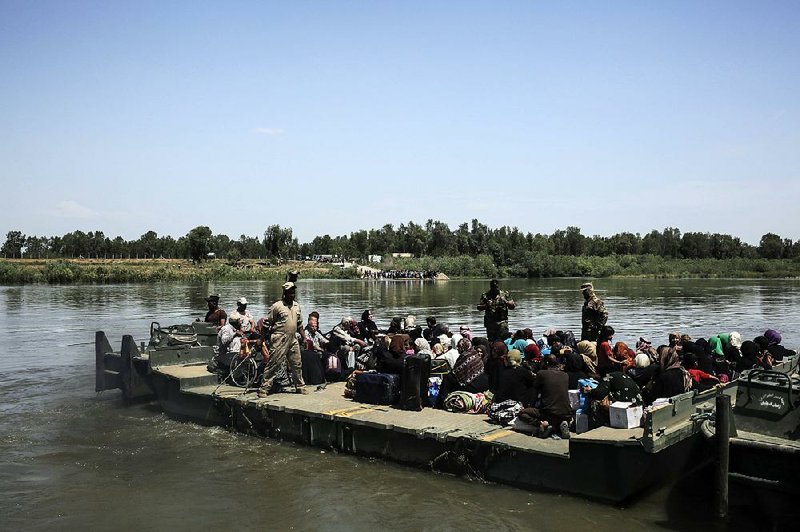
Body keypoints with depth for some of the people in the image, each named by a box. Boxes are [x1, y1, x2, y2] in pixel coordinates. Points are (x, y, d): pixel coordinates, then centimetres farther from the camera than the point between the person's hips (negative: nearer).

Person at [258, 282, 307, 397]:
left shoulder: (296, 306, 13)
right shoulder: (277, 306, -7)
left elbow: (299, 324, 21)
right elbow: (267, 323, -5)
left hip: (293, 339, 6)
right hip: (280, 339, -6)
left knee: (297, 364, 12)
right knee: (273, 364, -6)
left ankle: (300, 386, 24)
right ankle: (264, 388, -1)